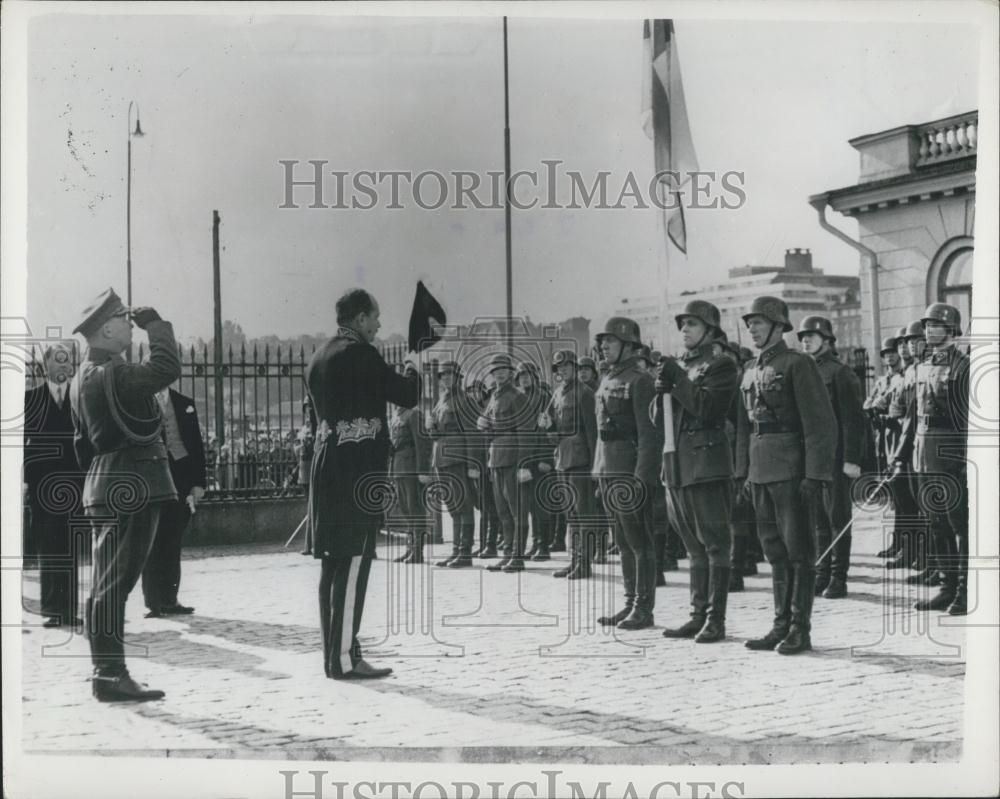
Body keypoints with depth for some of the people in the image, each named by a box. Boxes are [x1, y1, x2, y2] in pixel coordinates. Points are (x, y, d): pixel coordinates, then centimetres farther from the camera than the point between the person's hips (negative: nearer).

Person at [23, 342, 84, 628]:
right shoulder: (30, 398, 7)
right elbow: (20, 442, 4)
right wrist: (22, 480, -5)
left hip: (73, 483, 0)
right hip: (42, 485, 0)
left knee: (69, 551, 1)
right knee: (47, 550, 0)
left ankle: (68, 611, 4)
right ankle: (52, 609, 7)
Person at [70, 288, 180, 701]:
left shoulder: (84, 376, 17)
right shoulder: (111, 374, -16)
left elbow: (83, 442, 22)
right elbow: (166, 368, -29)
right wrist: (156, 325, -15)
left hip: (110, 490, 11)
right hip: (128, 492, -10)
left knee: (112, 585, 13)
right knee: (112, 585, -7)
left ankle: (109, 672, 20)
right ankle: (110, 675, -3)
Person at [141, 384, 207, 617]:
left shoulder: (185, 404, 14)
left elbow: (197, 445, 12)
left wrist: (198, 483, 3)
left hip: (182, 481, 3)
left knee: (173, 543, 5)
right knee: (154, 543, -3)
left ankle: (169, 600, 10)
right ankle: (153, 603, 1)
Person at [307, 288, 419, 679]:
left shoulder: (319, 357, 15)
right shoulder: (360, 354, -12)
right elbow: (407, 395, -10)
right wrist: (417, 372, 11)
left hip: (327, 466, 9)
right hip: (358, 468, -9)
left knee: (333, 565, 12)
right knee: (353, 564, -6)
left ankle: (333, 652, 17)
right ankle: (345, 658, -5)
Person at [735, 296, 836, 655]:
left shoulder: (797, 364, -7)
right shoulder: (751, 370, 16)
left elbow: (821, 422, -13)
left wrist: (815, 474, -18)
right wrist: (742, 473, 15)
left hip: (790, 470, -8)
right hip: (760, 472, 8)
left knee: (798, 549, -2)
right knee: (774, 549, 11)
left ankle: (801, 630, 4)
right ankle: (781, 625, 18)